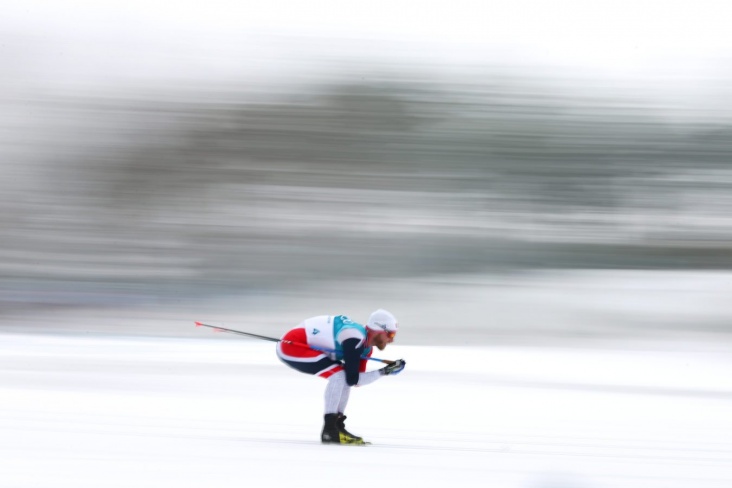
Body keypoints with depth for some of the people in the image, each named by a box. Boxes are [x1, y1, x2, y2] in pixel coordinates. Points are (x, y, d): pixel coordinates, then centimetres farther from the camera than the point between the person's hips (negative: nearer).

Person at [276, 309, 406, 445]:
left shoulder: (365, 343, 6)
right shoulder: (354, 340, -23)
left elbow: (357, 380, 6)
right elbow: (352, 379, -23)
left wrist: (387, 370, -3)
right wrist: (383, 372, -17)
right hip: (291, 345, -10)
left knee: (344, 376, 10)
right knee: (339, 374, -20)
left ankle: (336, 426, 13)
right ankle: (329, 430, -17)